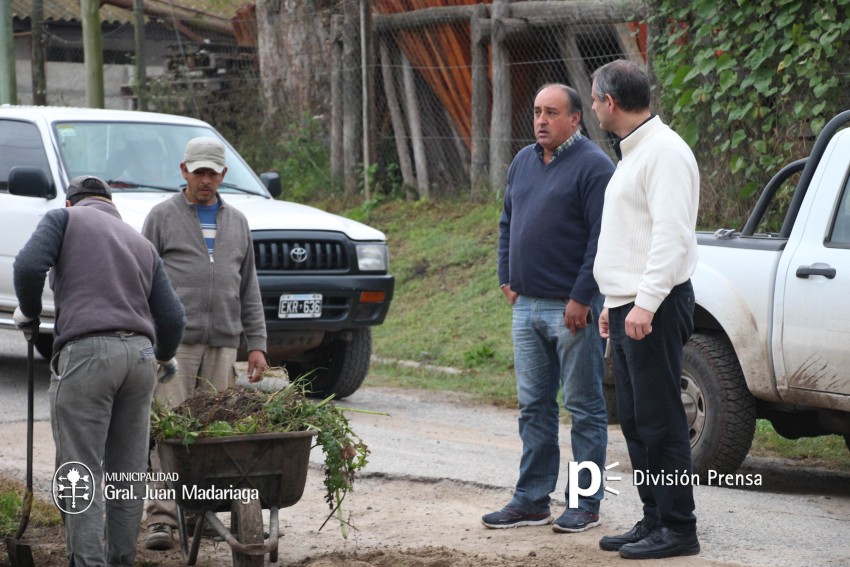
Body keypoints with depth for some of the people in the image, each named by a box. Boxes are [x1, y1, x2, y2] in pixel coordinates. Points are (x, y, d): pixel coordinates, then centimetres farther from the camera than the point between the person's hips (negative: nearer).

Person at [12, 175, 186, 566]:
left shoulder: (64, 217, 11)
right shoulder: (141, 243, 24)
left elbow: (29, 265, -8)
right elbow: (172, 317, 15)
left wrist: (28, 312, 11)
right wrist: (165, 357, 35)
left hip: (86, 353, -5)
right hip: (139, 353, 5)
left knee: (80, 473, -5)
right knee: (128, 473, 11)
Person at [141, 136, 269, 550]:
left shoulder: (236, 222, 18)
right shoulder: (163, 216, 6)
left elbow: (249, 289, 19)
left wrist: (256, 344, 11)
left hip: (222, 345, 4)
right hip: (174, 342, -4)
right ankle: (161, 517, -13)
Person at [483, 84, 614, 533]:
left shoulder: (592, 166, -10)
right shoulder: (523, 162, 13)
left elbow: (603, 238, -16)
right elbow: (508, 223, 22)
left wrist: (581, 298, -19)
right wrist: (507, 278, 13)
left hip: (571, 309, -7)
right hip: (527, 306, 8)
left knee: (584, 407, 1)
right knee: (533, 406, 11)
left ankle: (585, 503, 6)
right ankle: (531, 500, 17)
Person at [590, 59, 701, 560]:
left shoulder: (664, 151, -13)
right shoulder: (632, 152, 21)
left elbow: (672, 235, -22)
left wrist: (645, 303, -25)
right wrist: (613, 304, 24)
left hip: (655, 309, -10)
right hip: (629, 307, 10)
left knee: (660, 421, -8)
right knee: (636, 422, 11)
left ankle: (679, 530, -5)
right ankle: (653, 521, 17)